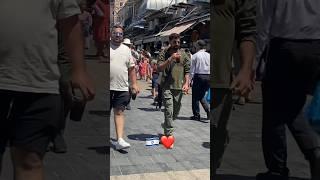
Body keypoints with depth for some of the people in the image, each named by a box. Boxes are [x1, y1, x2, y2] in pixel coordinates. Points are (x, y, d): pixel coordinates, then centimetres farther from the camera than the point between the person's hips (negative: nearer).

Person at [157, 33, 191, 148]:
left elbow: (187, 71, 11)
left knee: (175, 113, 14)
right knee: (169, 111, -11)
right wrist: (170, 59, -20)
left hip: (179, 87, 4)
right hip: (167, 86, -4)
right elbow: (159, 68, -10)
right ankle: (169, 135, -6)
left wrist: (186, 83, -4)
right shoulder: (164, 53, 1)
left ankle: (166, 125, 41)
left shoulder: (184, 55, 10)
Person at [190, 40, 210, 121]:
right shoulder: (209, 55, 5)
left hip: (198, 76, -4)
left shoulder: (195, 56, -5)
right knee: (201, 96, 20)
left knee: (195, 96, 8)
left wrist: (191, 78, 4)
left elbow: (192, 69, -4)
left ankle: (196, 115, 10)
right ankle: (208, 110, 5)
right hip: (208, 77, 4)